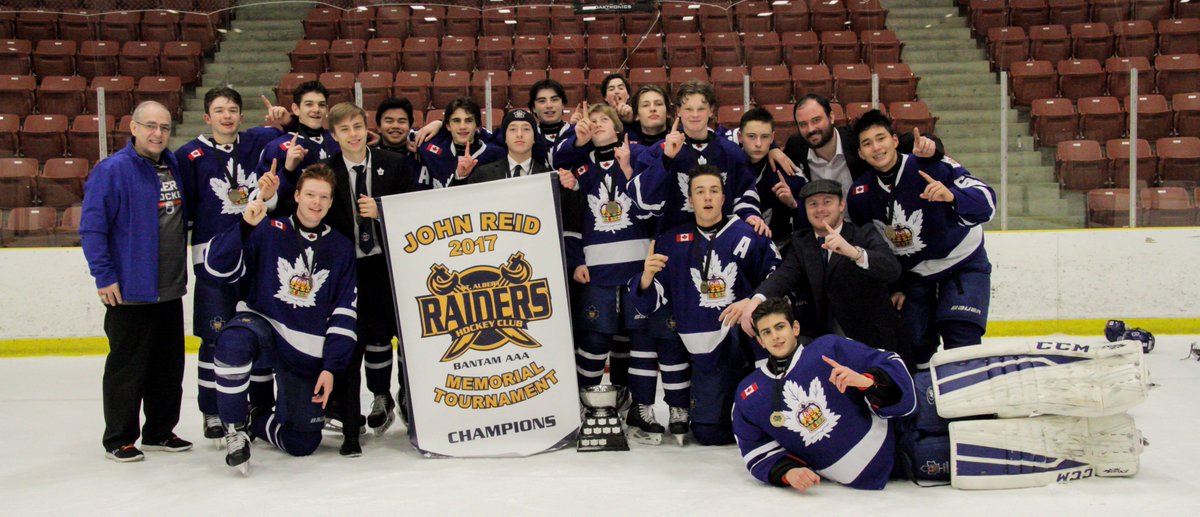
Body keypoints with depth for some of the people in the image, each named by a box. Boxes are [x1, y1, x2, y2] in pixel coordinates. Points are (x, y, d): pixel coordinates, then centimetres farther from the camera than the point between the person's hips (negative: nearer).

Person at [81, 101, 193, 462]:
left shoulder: (174, 165, 10)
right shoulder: (112, 170, -12)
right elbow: (92, 227, -13)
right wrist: (104, 276, -15)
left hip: (171, 290, 7)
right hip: (129, 291, -7)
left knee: (169, 366, 14)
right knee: (127, 368, 2)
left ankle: (161, 431, 27)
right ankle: (118, 439, 15)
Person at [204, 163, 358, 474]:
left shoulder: (341, 248, 2)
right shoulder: (268, 232, -6)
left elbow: (344, 315, 2)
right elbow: (218, 268, -14)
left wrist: (330, 367, -5)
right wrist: (244, 227, -27)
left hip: (308, 354, 2)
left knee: (303, 443, 1)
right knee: (234, 341, -39)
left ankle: (256, 421, 34)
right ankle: (235, 429, -16)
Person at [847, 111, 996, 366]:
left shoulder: (933, 166, -21)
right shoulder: (860, 194, -6)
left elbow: (986, 202, -29)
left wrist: (951, 196, -48)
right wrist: (893, 287, 4)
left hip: (963, 266, -4)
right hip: (912, 275, 4)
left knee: (962, 342, -16)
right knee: (909, 345, 3)